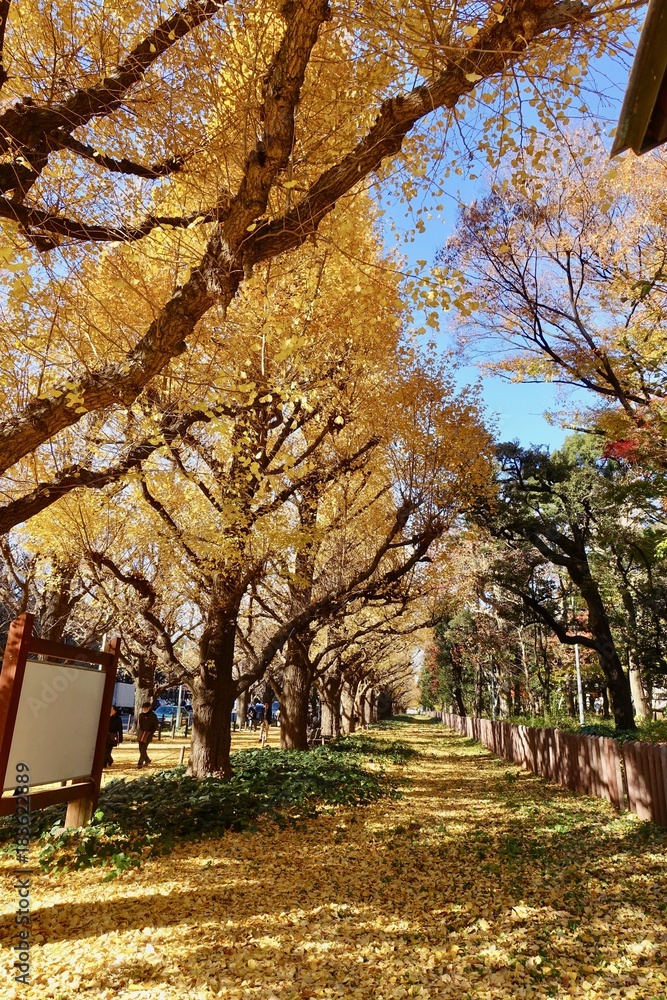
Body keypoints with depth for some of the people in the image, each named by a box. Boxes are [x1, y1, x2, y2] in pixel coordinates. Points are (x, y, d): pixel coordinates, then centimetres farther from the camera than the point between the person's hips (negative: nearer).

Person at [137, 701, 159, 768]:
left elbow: (156, 725, -3)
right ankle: (147, 760, 28)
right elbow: (139, 723, 15)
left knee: (143, 749, -10)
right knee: (141, 749, 9)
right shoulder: (141, 714, 5)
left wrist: (151, 733, -9)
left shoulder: (153, 716, -8)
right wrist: (138, 731, 4)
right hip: (141, 733, 5)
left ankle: (140, 763, -3)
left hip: (148, 734, -5)